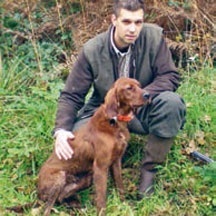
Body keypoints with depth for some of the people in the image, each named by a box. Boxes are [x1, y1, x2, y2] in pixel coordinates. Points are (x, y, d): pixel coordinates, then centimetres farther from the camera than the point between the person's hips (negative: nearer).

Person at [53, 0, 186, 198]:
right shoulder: (92, 50, -16)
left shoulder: (154, 37, -16)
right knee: (74, 140, -27)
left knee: (171, 102, -32)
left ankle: (149, 169, -13)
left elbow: (171, 77, -15)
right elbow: (71, 96, -12)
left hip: (141, 110, 1)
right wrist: (61, 130, -29)